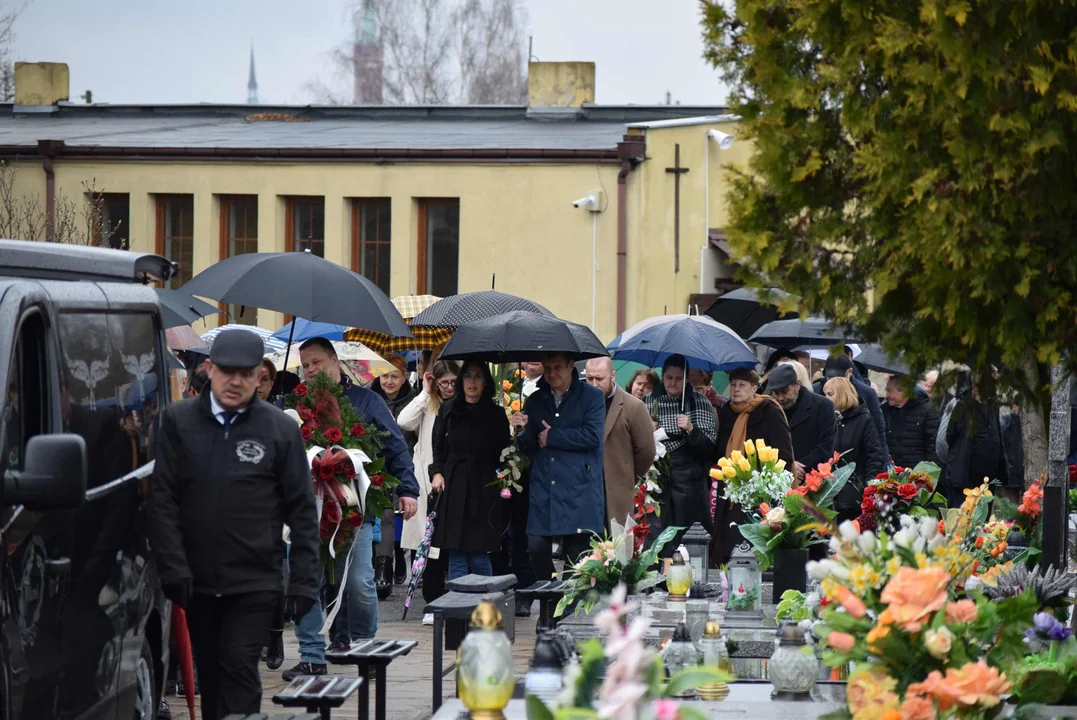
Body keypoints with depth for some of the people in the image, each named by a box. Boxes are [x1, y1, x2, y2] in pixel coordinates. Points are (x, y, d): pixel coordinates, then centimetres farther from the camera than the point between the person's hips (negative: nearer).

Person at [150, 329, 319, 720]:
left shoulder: (280, 430, 0)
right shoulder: (178, 421, 2)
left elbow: (302, 511, 1)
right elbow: (163, 500, 0)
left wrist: (304, 581, -4)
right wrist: (173, 567, -9)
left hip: (254, 582, -2)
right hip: (197, 580, 2)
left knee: (239, 670, -11)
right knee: (209, 673, 11)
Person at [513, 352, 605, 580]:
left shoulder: (592, 397, 3)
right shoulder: (536, 400, 16)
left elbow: (592, 436, -11)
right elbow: (527, 449, 14)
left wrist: (552, 437, -5)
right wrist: (522, 430, -7)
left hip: (578, 490, -4)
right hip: (543, 489, 4)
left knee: (577, 551, -3)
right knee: (537, 547, -5)